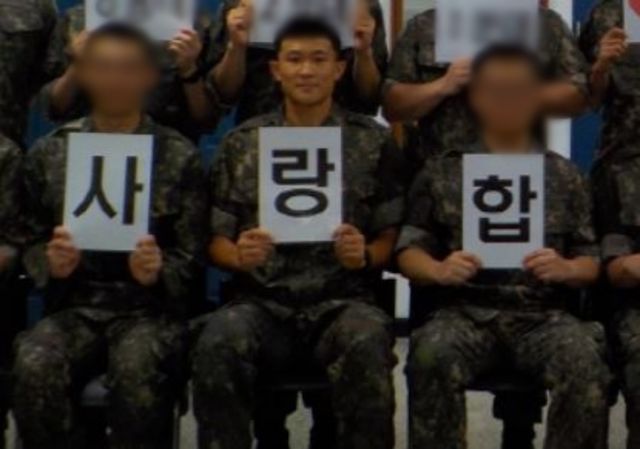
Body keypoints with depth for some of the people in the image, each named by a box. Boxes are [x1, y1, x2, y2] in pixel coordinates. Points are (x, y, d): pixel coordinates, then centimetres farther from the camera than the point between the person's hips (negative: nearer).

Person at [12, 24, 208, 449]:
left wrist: (156, 272, -17)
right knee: (34, 365, -31)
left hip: (151, 307, -2)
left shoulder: (180, 155, 4)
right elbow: (31, 242, 14)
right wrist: (51, 262, -9)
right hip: (75, 304, 2)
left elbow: (191, 257, 5)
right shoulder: (50, 152, 9)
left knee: (137, 371, -35)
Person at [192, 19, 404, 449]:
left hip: (343, 299, -1)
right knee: (217, 347, -32)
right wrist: (239, 255, -10)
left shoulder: (374, 142, 9)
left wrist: (365, 255, -13)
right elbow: (216, 239, 13)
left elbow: (393, 234, 9)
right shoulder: (240, 143, 11)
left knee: (366, 350, -35)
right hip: (261, 301, 1)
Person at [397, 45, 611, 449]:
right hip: (466, 310, 0)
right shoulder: (443, 171, 13)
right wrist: (438, 270, -13)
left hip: (544, 314, 1)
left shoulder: (564, 175, 15)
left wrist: (567, 269, -11)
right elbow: (409, 249, 9)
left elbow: (592, 261, 12)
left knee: (585, 363, -31)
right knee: (432, 357, -33)